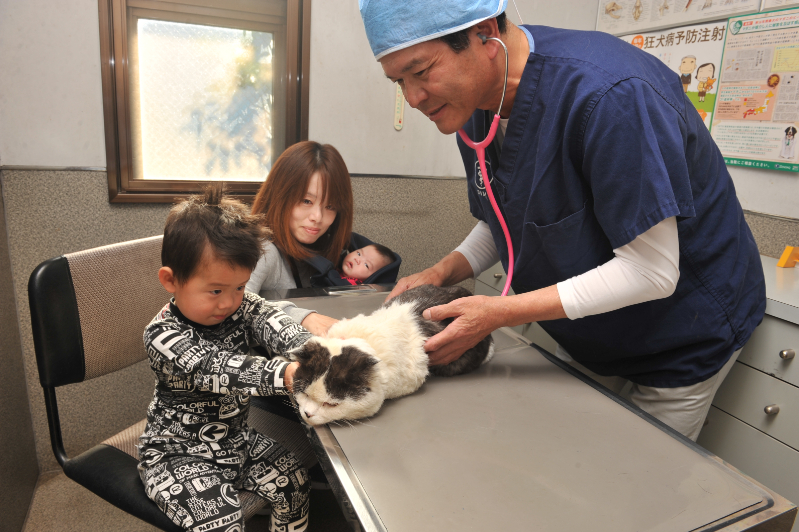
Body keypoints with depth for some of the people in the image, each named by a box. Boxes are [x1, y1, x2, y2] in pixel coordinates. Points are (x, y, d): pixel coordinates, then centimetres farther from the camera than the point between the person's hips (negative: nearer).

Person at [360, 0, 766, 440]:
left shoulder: (612, 94, -34)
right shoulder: (474, 106, -8)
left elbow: (651, 272, -30)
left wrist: (501, 313, -31)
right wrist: (441, 273, -13)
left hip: (680, 336, -6)